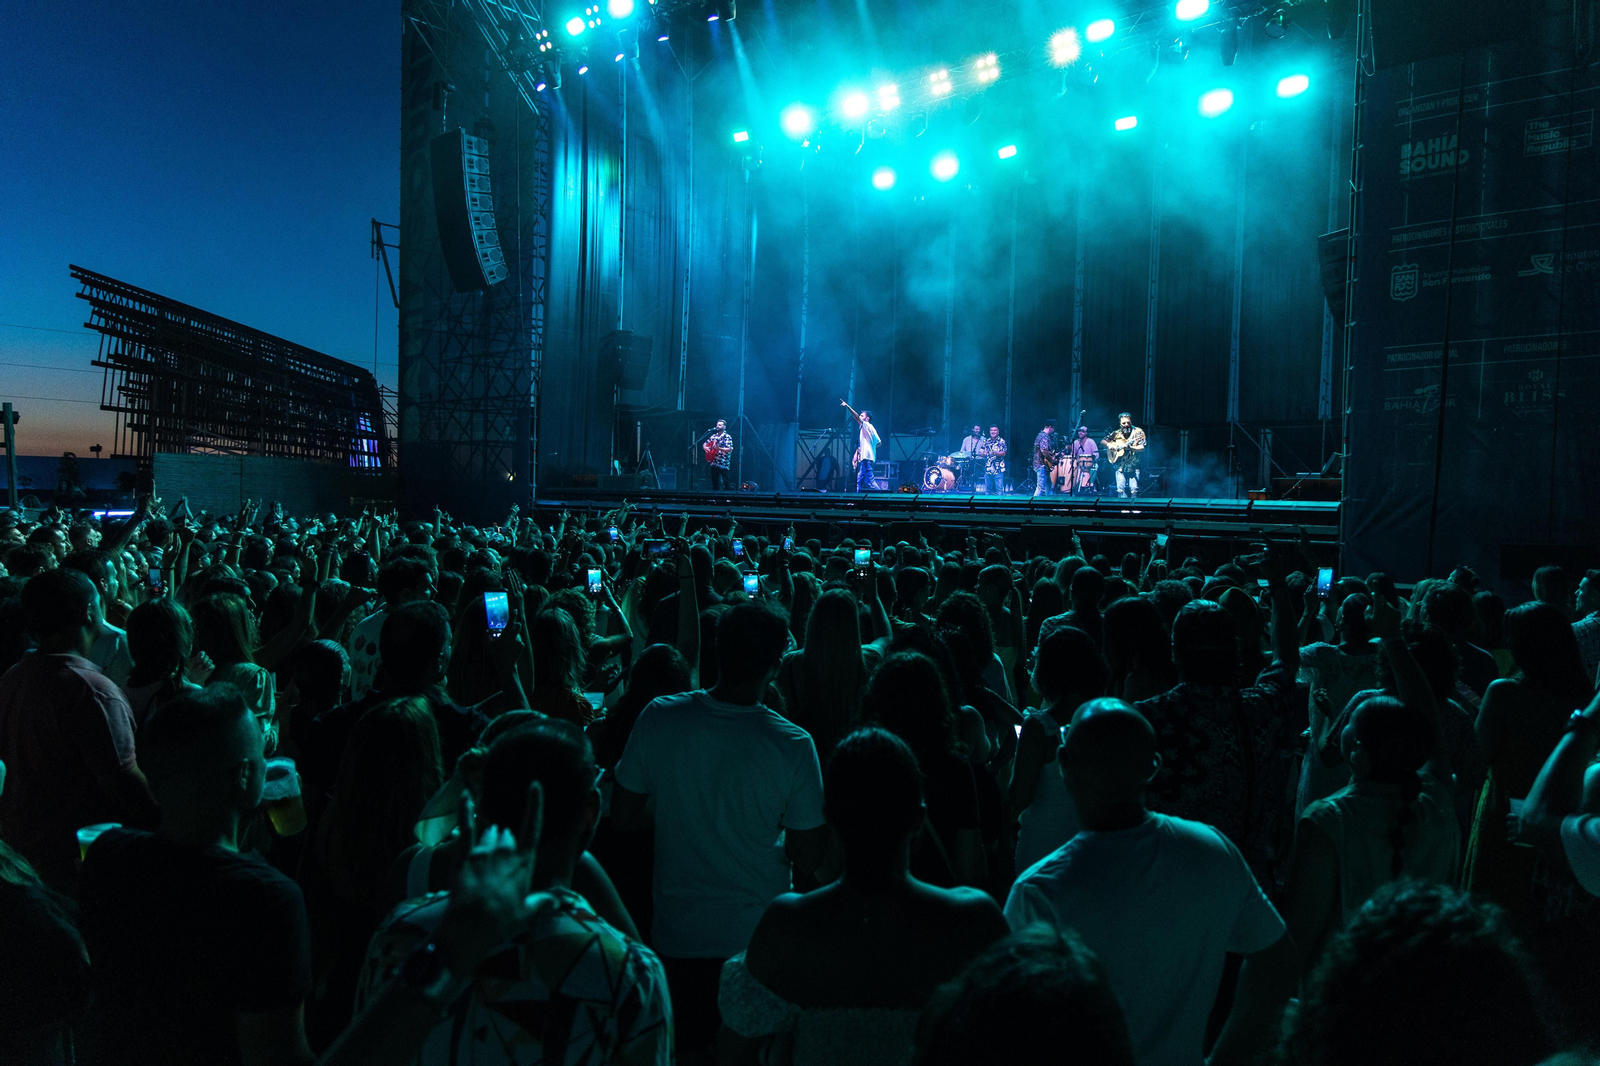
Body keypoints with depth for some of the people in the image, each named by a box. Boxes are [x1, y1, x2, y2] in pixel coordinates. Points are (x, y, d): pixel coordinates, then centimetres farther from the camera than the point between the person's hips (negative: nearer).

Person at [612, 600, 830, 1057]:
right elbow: (809, 859, -13)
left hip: (678, 937, 2)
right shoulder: (793, 746, -22)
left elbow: (623, 819, -3)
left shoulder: (658, 719, -16)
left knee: (683, 1050, 23)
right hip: (759, 935, -1)